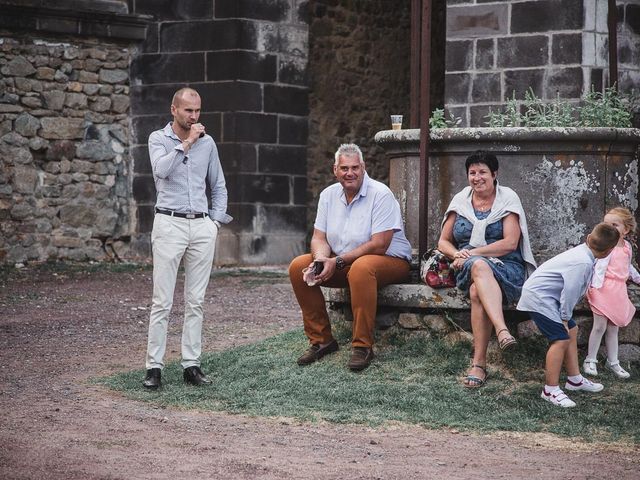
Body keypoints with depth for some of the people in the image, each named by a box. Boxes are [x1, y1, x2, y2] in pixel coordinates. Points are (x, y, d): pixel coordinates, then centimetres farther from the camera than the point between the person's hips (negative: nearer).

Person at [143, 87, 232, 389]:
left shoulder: (207, 142, 13)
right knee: (162, 301, -5)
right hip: (170, 224, -4)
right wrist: (186, 143, -14)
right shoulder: (158, 139, 3)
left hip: (202, 227, 4)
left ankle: (191, 365, 7)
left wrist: (216, 220, 9)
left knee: (196, 301, 4)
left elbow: (219, 187, 20)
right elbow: (162, 170, -18)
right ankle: (154, 367, -4)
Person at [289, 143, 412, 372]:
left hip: (390, 260, -7)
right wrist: (321, 259, -20)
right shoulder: (329, 195, 5)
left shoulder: (381, 194, -16)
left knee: (361, 268, -40)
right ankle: (321, 339, -6)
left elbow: (379, 245, -22)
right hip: (343, 263, 7)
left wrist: (337, 261, -24)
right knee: (298, 267, -12)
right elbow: (319, 237, 5)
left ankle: (362, 346, -32)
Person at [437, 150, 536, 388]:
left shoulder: (508, 199, 5)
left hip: (506, 266, -2)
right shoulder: (460, 201, 16)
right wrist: (457, 255, -7)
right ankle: (502, 331, -57)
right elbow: (443, 242, 18)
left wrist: (472, 253, -12)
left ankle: (479, 364, -41)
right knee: (479, 266, -38)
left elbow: (510, 243, -7)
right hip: (467, 268, 2)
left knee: (477, 292, -36)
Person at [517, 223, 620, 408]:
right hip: (539, 296, -11)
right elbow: (570, 292, -22)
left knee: (572, 331, 17)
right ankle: (551, 390, -7)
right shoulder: (583, 263, -26)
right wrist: (565, 317, -11)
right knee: (561, 339, -13)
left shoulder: (582, 252, 4)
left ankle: (574, 379, 28)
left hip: (548, 296, 11)